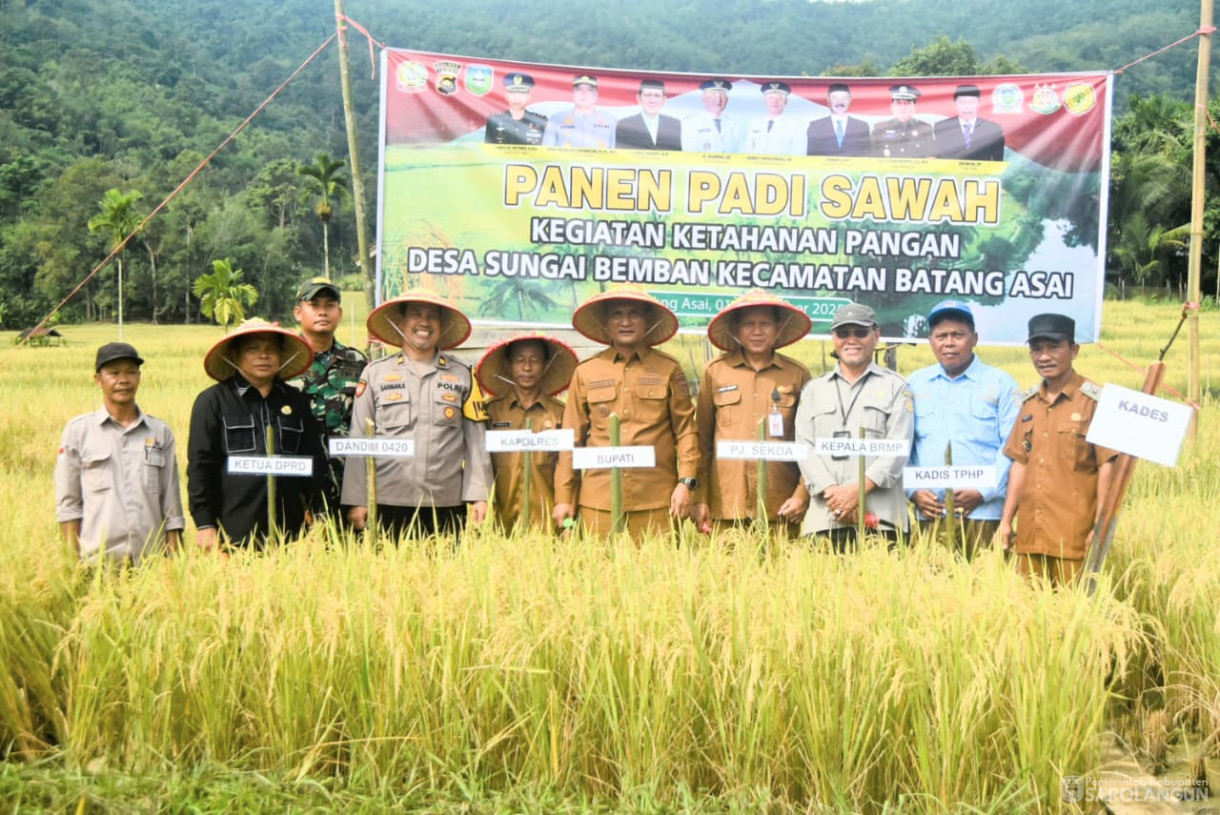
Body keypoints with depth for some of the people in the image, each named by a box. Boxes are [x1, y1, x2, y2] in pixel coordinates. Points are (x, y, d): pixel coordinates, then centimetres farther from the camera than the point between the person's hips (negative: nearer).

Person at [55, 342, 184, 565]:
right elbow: (67, 504, 5)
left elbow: (172, 504, 10)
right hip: (97, 562, -1)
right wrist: (74, 562, 0)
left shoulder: (161, 432, 8)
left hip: (152, 559, 1)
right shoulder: (78, 431, 5)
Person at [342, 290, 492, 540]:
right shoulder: (375, 373, 9)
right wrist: (357, 500, 2)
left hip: (447, 506, 1)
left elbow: (476, 440, 9)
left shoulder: (462, 376, 11)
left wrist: (479, 495, 2)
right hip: (387, 503, 0)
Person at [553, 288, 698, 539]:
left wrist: (686, 482, -5)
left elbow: (685, 429, 6)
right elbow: (572, 438, 11)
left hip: (657, 500, -1)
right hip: (599, 498, 1)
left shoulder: (668, 370, 8)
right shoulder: (586, 372, 11)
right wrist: (563, 497, 7)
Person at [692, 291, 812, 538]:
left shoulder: (797, 375, 7)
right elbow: (702, 440, 10)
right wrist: (699, 499, 4)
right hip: (725, 505, 0)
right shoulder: (715, 371, 8)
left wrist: (803, 494, -1)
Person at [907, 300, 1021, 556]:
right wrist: (913, 491, 0)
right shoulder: (915, 384, 13)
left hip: (982, 512, -2)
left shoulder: (1000, 383, 6)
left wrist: (983, 492, -8)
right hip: (930, 513, 2)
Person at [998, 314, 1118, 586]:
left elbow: (1107, 466, -6)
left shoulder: (1095, 401, -4)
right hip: (1029, 534, 5)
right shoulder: (1029, 402, 13)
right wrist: (1006, 519, 12)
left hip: (1074, 537, -5)